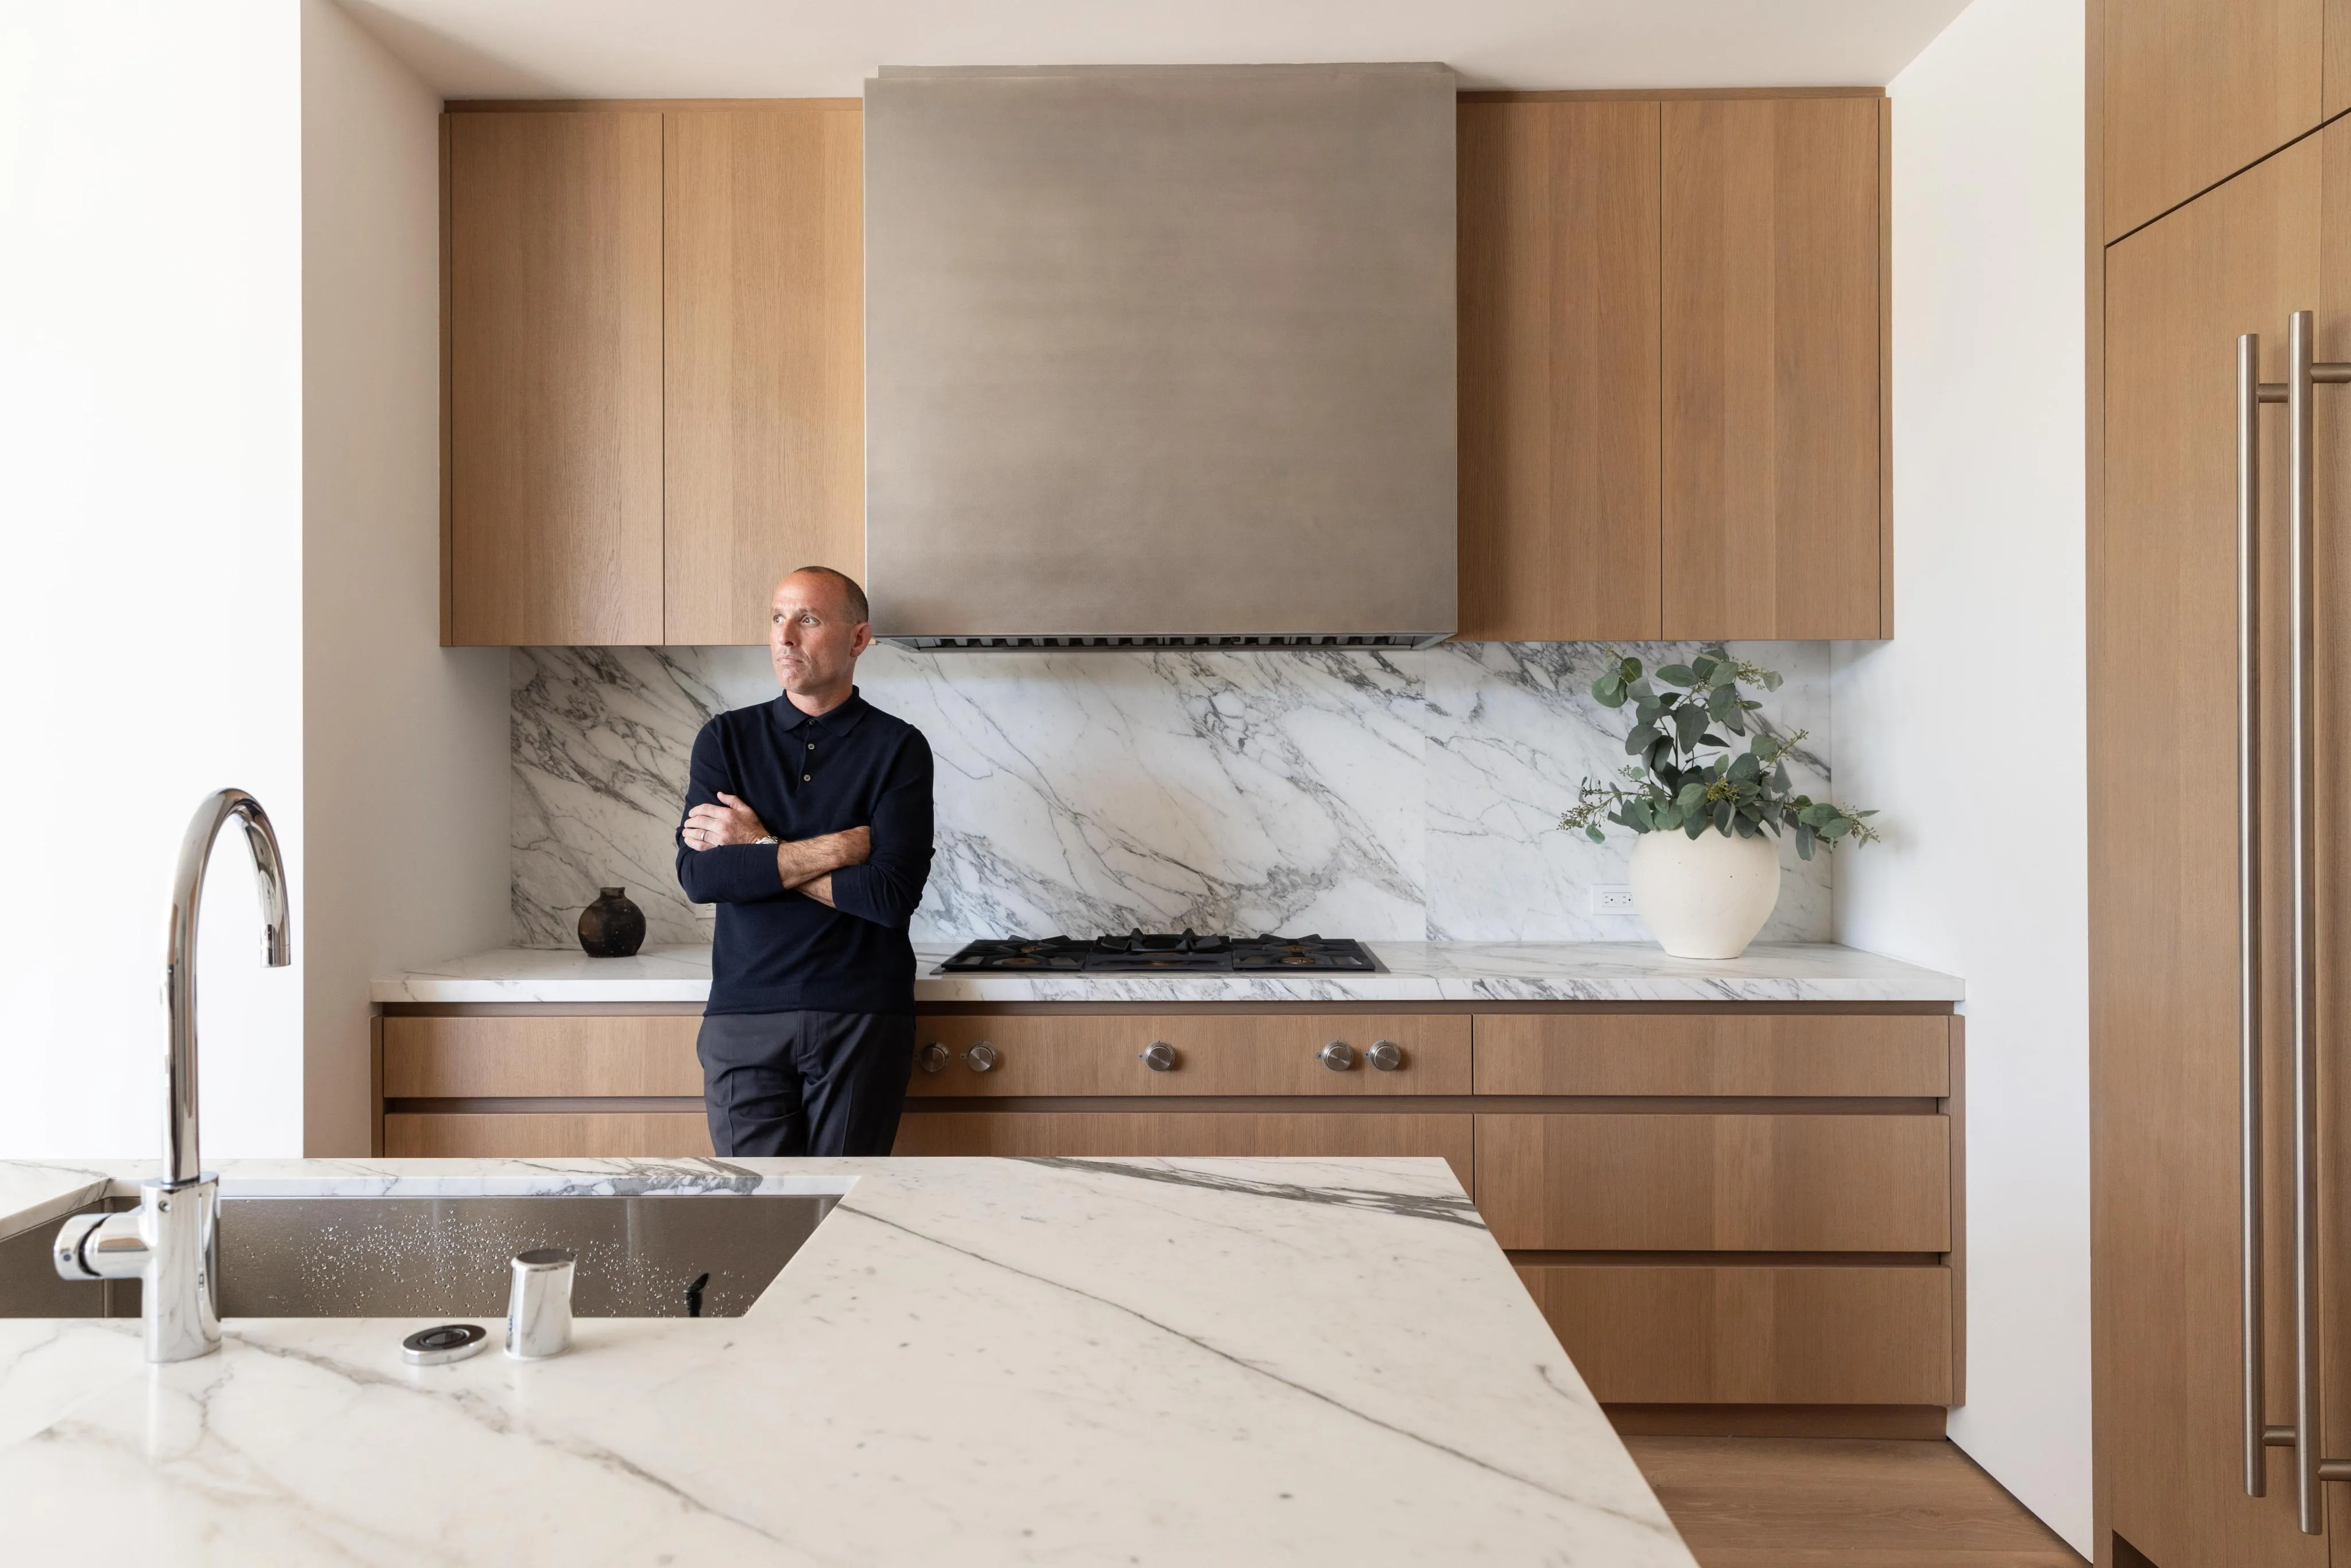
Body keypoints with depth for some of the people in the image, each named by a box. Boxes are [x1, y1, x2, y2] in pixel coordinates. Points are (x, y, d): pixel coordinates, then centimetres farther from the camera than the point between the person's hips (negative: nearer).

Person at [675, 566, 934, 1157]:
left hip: (863, 1019, -1)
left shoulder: (898, 746, -1)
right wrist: (838, 847, -13)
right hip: (745, 1016, 2)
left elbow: (892, 895, -13)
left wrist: (758, 849, -8)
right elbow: (697, 875, -7)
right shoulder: (725, 738, 7)